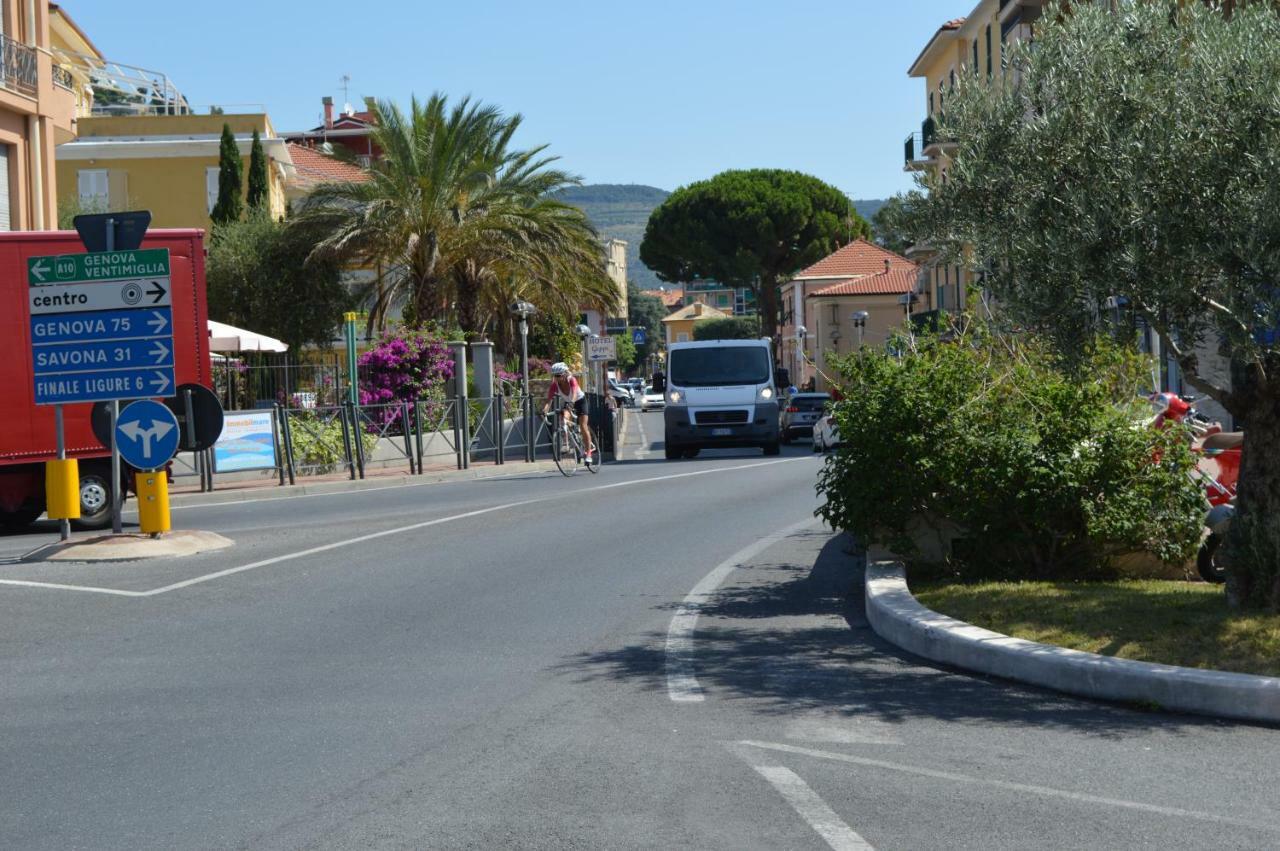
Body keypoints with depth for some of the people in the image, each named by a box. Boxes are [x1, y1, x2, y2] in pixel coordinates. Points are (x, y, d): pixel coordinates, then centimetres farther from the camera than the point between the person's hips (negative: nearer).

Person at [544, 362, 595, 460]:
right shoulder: (554, 385, -24)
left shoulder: (572, 380, -31)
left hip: (579, 401, -3)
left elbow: (574, 394, -47)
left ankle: (588, 452, -2)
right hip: (565, 402, 3)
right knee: (564, 418, -28)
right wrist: (545, 410, -51)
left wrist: (571, 403, -67)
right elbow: (549, 399, -32)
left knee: (583, 427, -10)